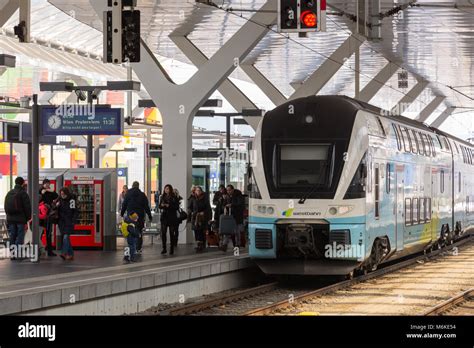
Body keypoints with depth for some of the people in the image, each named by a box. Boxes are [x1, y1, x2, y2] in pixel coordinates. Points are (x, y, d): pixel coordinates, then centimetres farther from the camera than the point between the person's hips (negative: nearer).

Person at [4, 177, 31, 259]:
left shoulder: (9, 193, 11)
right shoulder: (23, 193, -9)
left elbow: (5, 206, 16)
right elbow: (27, 207, -11)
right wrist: (28, 218, -2)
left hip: (10, 219, 6)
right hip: (20, 219, -6)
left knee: (12, 237, 9)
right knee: (20, 237, -3)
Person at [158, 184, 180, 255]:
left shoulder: (174, 197, -3)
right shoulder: (162, 197, 9)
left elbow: (177, 207, -7)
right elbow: (160, 206, 13)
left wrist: (169, 206, -18)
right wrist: (161, 205, -9)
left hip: (172, 217, -3)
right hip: (164, 217, 3)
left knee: (172, 233, 0)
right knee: (163, 233, -3)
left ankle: (172, 249, 7)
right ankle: (164, 248, 5)